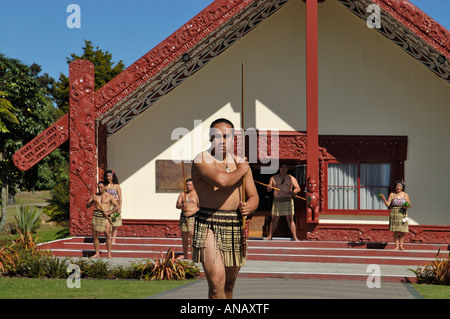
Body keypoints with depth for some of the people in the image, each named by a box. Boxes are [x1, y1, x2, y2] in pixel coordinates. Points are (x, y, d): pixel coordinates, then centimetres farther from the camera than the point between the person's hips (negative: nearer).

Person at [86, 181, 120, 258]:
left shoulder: (109, 196, 3)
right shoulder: (95, 196, 12)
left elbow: (117, 207, 0)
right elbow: (87, 206, 10)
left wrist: (109, 212, -13)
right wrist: (92, 202, -11)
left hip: (105, 217, -3)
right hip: (96, 216, 4)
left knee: (107, 235, -14)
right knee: (95, 235, 2)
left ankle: (109, 253, -11)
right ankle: (97, 253, 11)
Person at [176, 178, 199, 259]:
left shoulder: (197, 194, -1)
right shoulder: (182, 194, 13)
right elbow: (177, 206, 6)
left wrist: (191, 213, -18)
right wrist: (182, 205, -16)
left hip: (193, 217, -5)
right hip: (183, 217, 5)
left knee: (191, 234, -18)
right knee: (184, 236, 8)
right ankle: (185, 255, 18)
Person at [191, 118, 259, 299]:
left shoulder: (240, 163, 13)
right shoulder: (201, 160, -6)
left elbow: (253, 197, 16)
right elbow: (221, 180, -25)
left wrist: (249, 206, -7)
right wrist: (241, 171, -7)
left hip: (235, 226, 6)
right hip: (209, 225, -6)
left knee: (229, 284, 14)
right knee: (216, 281, -18)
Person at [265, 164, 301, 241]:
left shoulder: (291, 178, 6)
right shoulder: (273, 178, 11)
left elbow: (298, 188, 1)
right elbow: (268, 190, 13)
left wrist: (292, 192, -20)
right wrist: (269, 187, -11)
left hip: (288, 201, -2)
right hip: (276, 201, 2)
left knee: (290, 219, -6)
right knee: (274, 219, 5)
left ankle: (295, 237, -5)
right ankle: (270, 236, 14)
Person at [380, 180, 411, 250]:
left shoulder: (405, 195, 7)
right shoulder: (392, 194, 5)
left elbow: (409, 204, 9)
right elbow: (387, 204, -1)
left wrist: (407, 206, -13)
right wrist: (383, 199, -16)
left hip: (403, 214, 1)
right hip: (394, 213, 0)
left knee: (403, 231, -3)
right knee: (395, 231, -1)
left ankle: (401, 245, 6)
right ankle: (396, 246, 3)